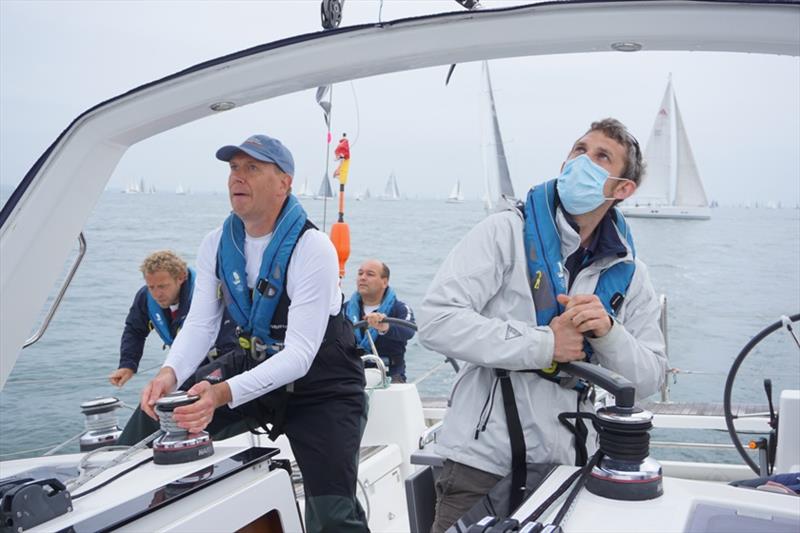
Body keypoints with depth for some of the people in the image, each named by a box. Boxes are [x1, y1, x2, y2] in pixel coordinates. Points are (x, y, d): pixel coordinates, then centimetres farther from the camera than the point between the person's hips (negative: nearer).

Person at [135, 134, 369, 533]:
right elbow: (200, 324, -6)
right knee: (165, 412, -7)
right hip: (256, 362, 6)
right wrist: (170, 373, -28)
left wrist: (225, 393, -45)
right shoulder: (217, 244, -5)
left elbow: (299, 355, -30)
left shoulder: (312, 249, -25)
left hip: (321, 383, -5)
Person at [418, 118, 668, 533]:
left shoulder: (628, 272, 6)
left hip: (571, 468, 4)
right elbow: (435, 320, -17)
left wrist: (608, 332, -16)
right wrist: (545, 344, -19)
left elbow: (649, 379, 4)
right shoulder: (507, 231, -7)